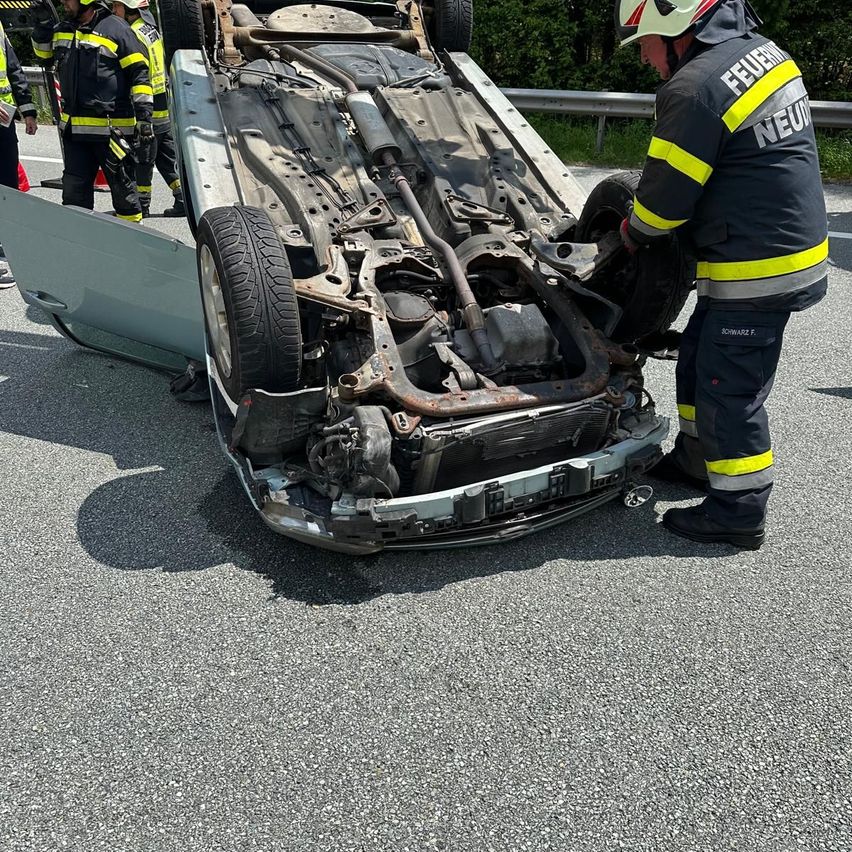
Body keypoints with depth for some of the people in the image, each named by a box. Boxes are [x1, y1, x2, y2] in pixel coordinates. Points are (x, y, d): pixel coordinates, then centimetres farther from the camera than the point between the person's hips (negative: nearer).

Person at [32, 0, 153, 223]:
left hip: (111, 128, -6)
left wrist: (144, 118, -15)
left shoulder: (116, 28, -5)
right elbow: (44, 54, 32)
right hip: (73, 128, 6)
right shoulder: (63, 31, 15)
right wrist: (42, 21, 17)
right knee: (74, 189, 8)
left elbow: (139, 75, -8)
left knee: (122, 186, 5)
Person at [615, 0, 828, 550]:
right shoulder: (763, 51, 10)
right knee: (700, 359, 21)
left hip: (757, 271, -10)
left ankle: (740, 512, 13)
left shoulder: (694, 89, -21)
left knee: (729, 390, 0)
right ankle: (697, 459, 38)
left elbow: (664, 197, -14)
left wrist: (631, 237, 8)